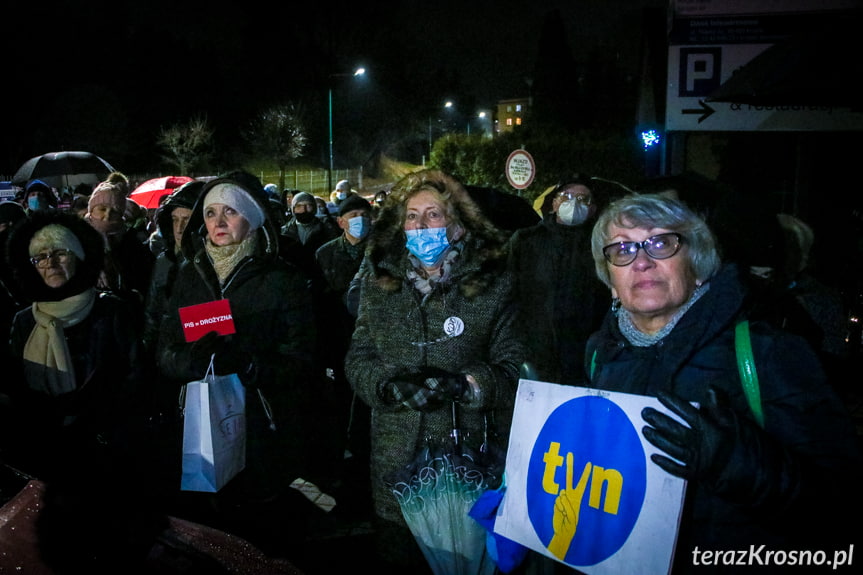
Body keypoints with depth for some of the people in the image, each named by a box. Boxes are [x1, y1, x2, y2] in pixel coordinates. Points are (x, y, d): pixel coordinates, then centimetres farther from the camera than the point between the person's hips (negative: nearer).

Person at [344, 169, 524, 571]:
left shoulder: (491, 284, -4)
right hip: (396, 462, 3)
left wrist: (464, 384, -23)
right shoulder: (380, 283, 6)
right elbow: (357, 359, 5)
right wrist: (390, 386, -14)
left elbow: (514, 367, -7)